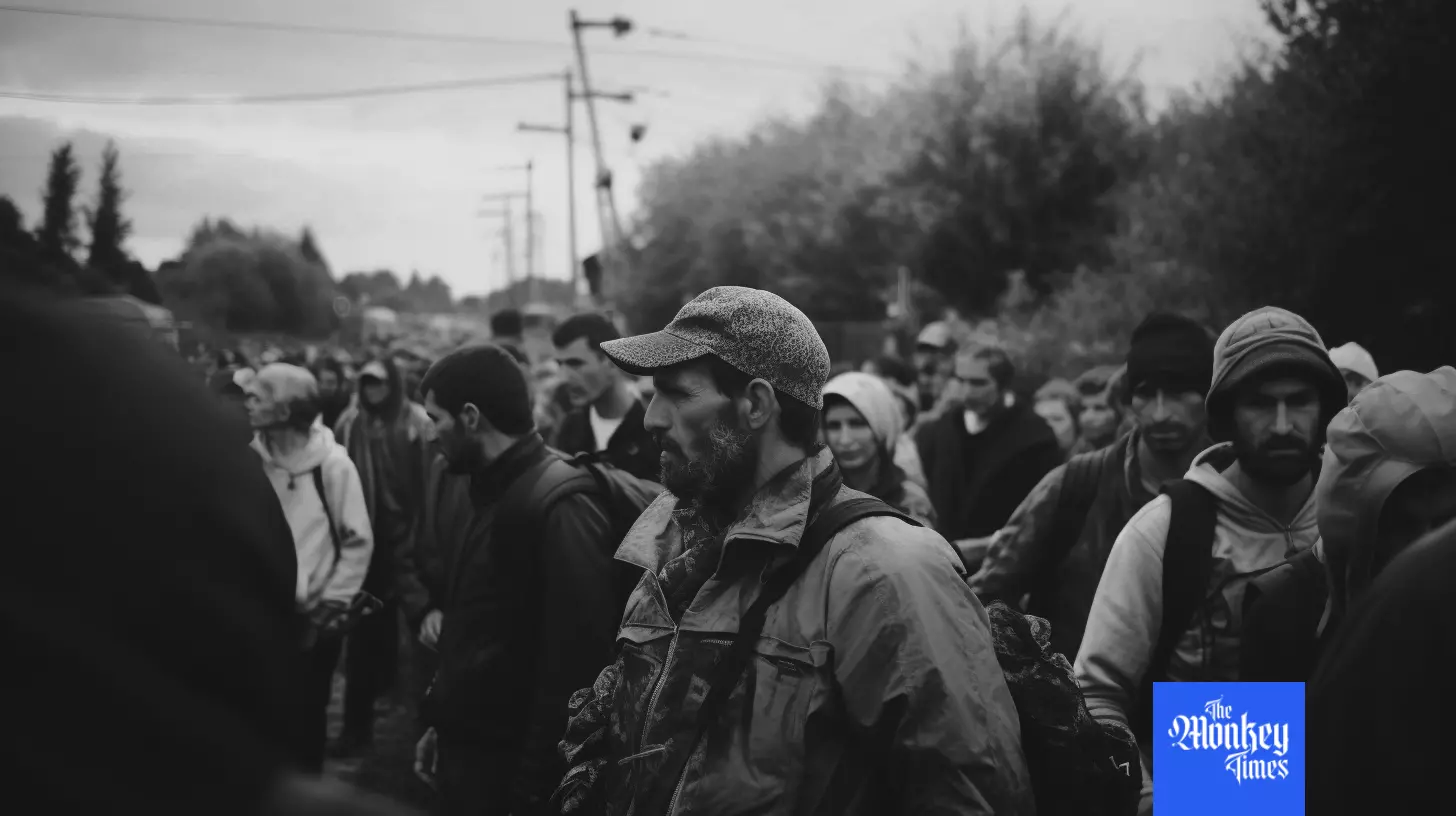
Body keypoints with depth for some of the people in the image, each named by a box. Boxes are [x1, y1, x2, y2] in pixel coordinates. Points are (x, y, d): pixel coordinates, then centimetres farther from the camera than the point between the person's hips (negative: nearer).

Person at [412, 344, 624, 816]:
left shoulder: (559, 505, -20)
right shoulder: (498, 492, 10)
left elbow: (576, 663, -24)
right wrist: (444, 724, 16)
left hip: (512, 767, -9)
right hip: (470, 751, 9)